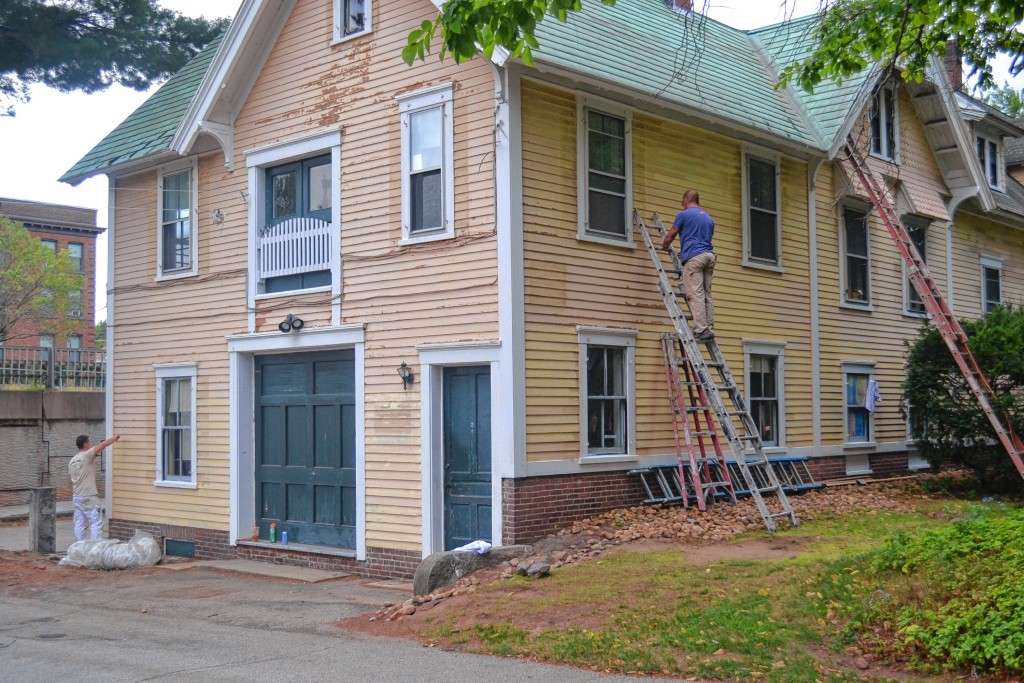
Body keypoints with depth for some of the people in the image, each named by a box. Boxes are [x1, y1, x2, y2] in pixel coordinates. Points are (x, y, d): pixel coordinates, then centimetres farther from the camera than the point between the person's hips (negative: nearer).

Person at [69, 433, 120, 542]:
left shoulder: (72, 461, 12)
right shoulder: (87, 455, -12)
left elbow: (72, 481, 16)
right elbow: (103, 445, -8)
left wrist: (73, 496, 22)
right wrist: (115, 437, 7)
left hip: (76, 497, 8)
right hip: (88, 498, -8)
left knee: (79, 524, 8)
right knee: (96, 523, -5)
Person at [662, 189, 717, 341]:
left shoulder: (684, 214, 3)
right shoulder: (708, 218, 22)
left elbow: (670, 235, 11)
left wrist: (664, 246, 34)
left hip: (694, 257, -7)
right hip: (709, 256, 7)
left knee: (696, 295, -11)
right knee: (707, 295, 7)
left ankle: (701, 330, -19)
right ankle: (710, 329, 2)